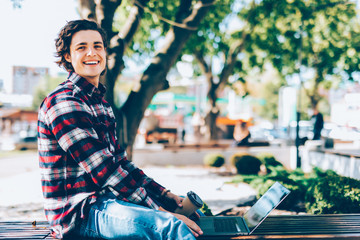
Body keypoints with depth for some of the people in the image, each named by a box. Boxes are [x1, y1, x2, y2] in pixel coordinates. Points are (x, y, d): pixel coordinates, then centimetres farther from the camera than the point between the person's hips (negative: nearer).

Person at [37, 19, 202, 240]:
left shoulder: (100, 102, 16)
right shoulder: (63, 103, -16)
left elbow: (120, 162, 16)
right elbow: (104, 171, -21)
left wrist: (168, 197, 7)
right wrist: (158, 210, -20)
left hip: (103, 199, 10)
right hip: (78, 213, -10)